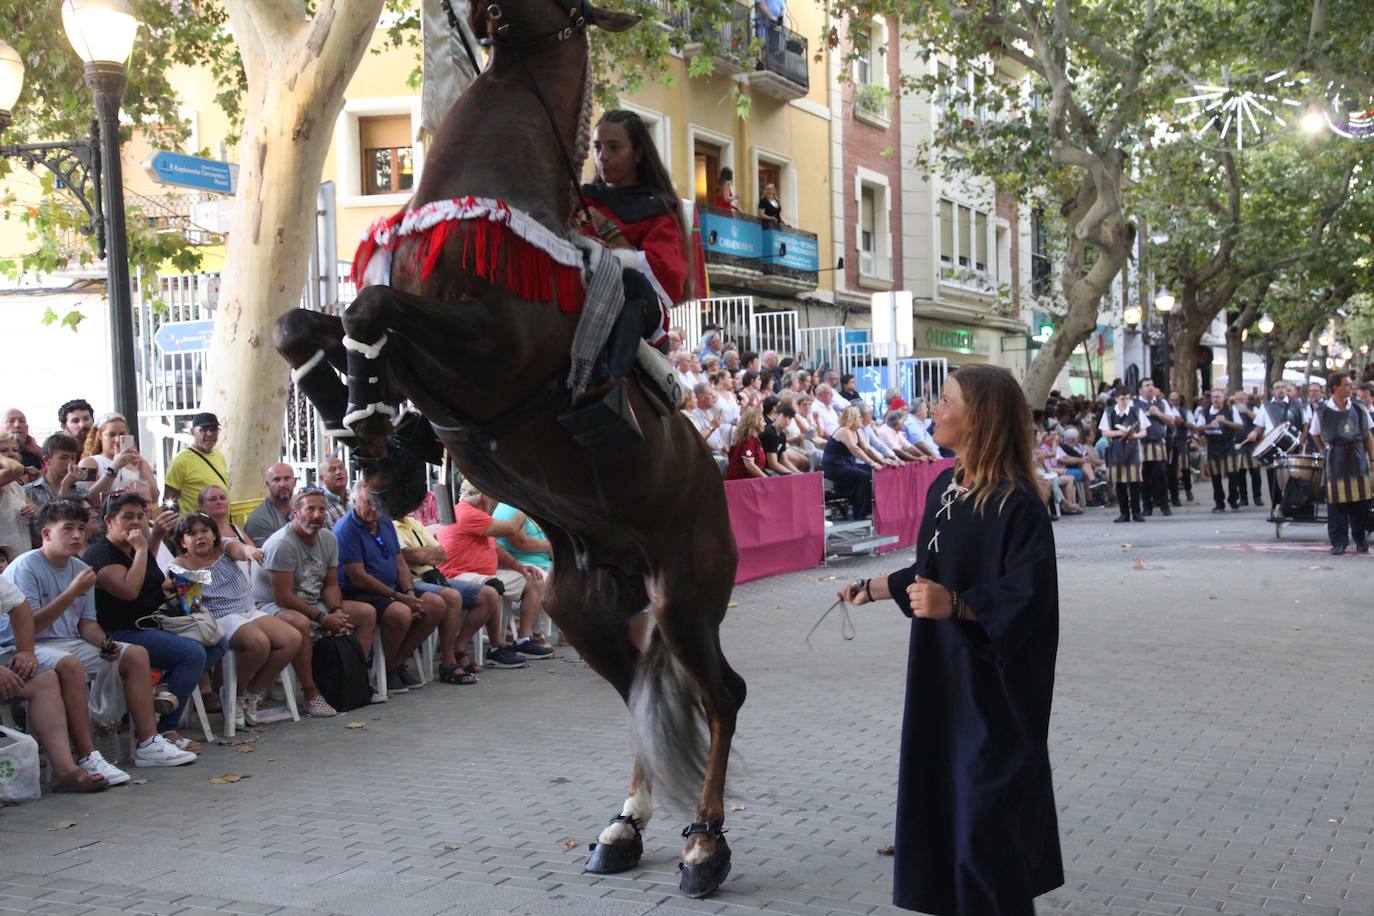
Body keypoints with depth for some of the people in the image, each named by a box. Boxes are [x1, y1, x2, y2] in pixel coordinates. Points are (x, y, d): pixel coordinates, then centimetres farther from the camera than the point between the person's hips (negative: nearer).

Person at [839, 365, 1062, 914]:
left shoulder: (1015, 503, -18)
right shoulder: (943, 487, 7)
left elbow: (1027, 596, -24)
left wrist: (956, 605, -34)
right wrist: (873, 589, 25)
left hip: (992, 683, -8)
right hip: (942, 674, 8)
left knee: (985, 812, -2)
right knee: (942, 797, 15)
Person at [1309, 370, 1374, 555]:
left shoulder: (1358, 409, 5)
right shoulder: (1322, 411, -3)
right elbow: (1315, 435, 11)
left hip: (1358, 458, 3)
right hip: (1336, 462, -2)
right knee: (1337, 502, -3)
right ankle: (1339, 541, 3)